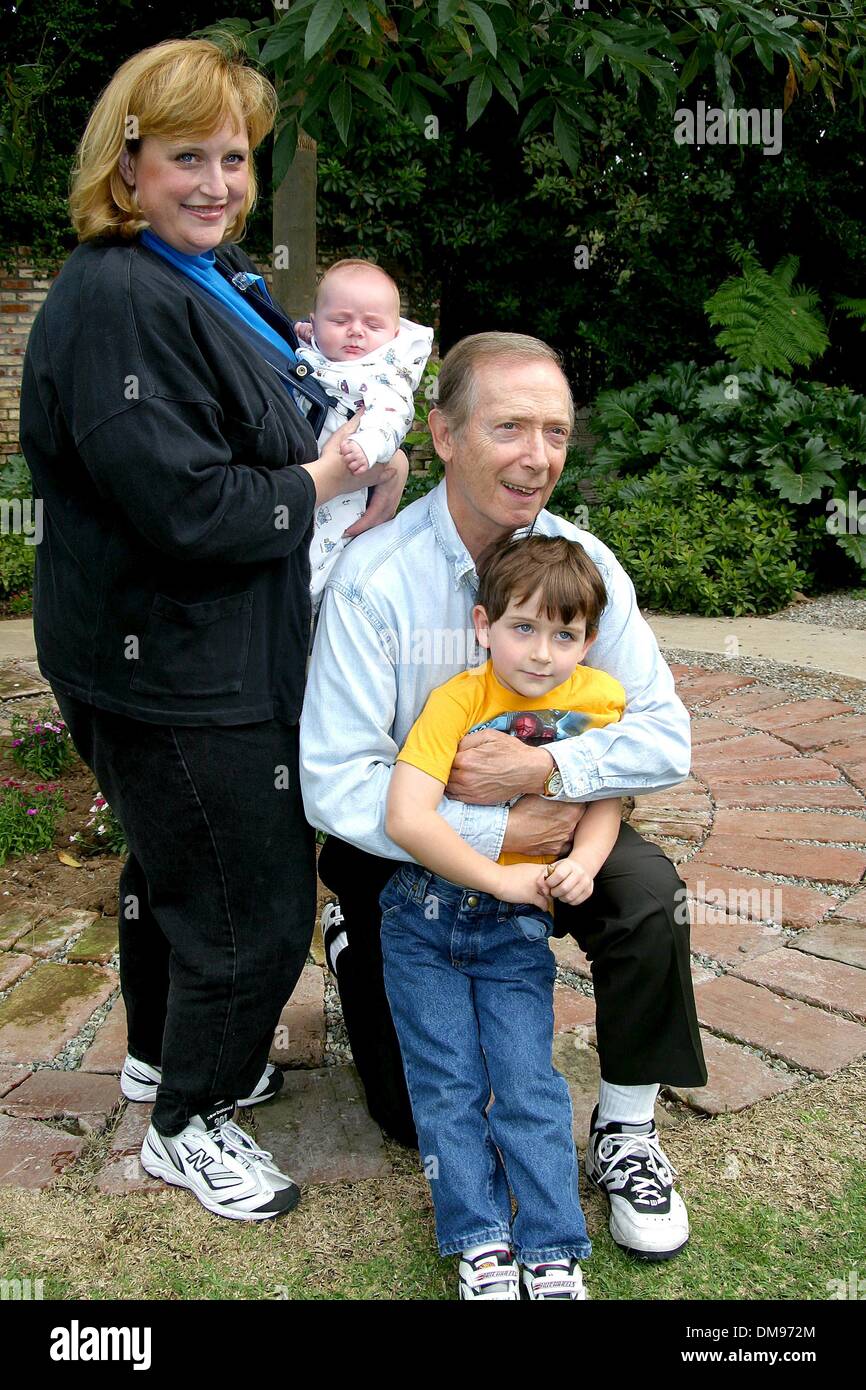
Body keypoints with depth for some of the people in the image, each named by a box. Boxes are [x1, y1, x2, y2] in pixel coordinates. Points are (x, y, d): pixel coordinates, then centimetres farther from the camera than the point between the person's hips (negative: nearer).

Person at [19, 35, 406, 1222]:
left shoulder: (214, 276, 10)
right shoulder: (117, 303, -23)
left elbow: (257, 436, 23)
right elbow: (182, 508, -28)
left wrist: (347, 448, 2)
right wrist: (318, 484, -14)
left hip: (207, 653, 11)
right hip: (172, 671, -11)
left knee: (176, 861, 26)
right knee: (254, 903, 2)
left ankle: (162, 1053, 49)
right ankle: (187, 1126, 25)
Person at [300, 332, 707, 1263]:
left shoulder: (583, 561, -11)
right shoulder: (373, 578, -22)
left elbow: (665, 737, -14)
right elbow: (334, 783, -25)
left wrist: (545, 769, -30)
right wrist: (499, 832, -28)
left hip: (544, 828, 3)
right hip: (401, 852, -2)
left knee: (648, 888, -29)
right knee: (421, 1118, 4)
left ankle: (624, 1134, -5)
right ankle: (358, 947, 34)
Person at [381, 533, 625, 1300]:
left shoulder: (599, 699, -8)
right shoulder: (458, 699, -19)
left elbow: (607, 797, 2)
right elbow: (406, 816, -27)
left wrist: (584, 860, -18)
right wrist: (499, 876, -22)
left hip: (517, 924, 1)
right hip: (426, 912, -1)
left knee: (528, 1083, -1)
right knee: (448, 1084, 2)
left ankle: (553, 1251, 8)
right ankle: (480, 1241, 12)